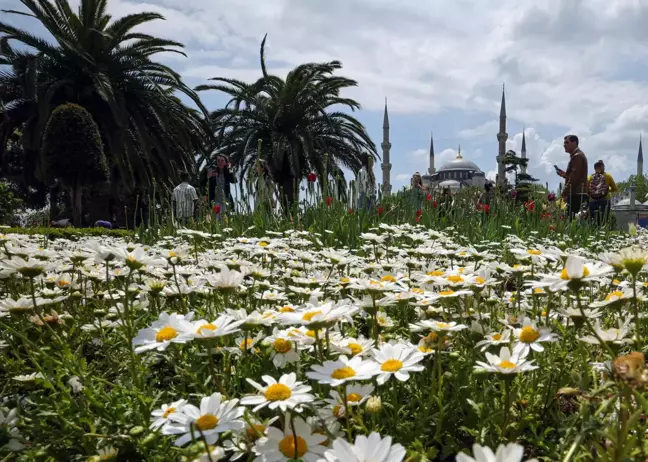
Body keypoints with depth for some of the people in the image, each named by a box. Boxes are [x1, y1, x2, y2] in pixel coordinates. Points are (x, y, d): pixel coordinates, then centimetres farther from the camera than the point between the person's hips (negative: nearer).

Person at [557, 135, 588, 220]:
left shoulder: (577, 156, -9)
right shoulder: (577, 155, 23)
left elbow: (575, 177, -16)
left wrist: (565, 192, -14)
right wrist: (564, 174, 14)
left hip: (576, 195, -10)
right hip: (577, 194, 10)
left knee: (572, 219, -13)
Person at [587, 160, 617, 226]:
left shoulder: (590, 177, 4)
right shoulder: (607, 176, 3)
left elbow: (586, 191, 3)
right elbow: (615, 189, 8)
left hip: (593, 202, 1)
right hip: (604, 202, -1)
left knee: (593, 223, 4)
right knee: (603, 222, 0)